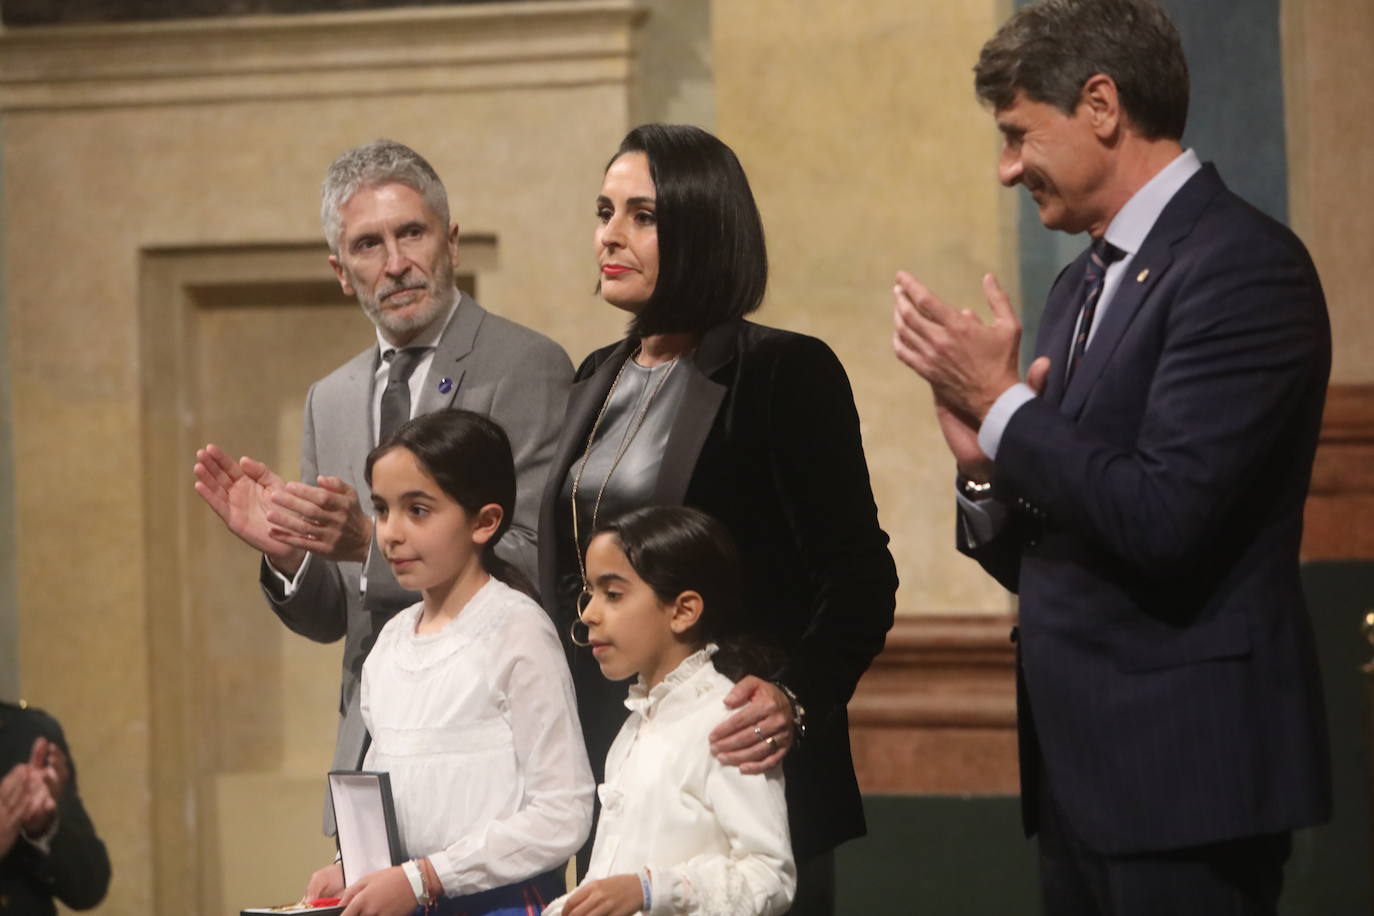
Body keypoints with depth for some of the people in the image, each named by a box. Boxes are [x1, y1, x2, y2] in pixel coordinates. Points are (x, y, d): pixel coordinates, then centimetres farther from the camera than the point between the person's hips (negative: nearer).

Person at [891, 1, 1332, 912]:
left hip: (1182, 769, -8)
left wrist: (1003, 404, -11)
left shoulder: (1243, 265, -12)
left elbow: (1161, 518, -22)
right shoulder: (1083, 287, 16)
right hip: (1082, 770, 9)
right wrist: (984, 463, -2)